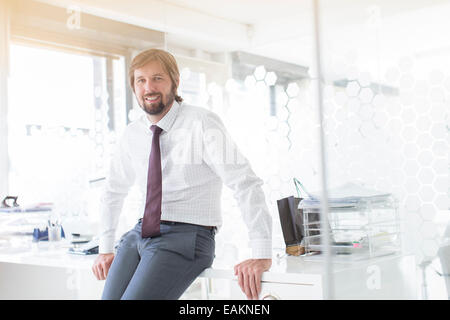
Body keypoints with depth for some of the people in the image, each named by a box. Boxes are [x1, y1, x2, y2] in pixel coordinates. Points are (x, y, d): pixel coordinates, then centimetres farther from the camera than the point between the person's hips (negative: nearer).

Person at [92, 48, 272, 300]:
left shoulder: (202, 124, -10)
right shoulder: (132, 135, 10)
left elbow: (247, 185, -17)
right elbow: (114, 191, 25)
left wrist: (262, 256, -24)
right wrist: (105, 249, 21)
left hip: (186, 237, -6)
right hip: (139, 235, 6)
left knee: (135, 296, -22)